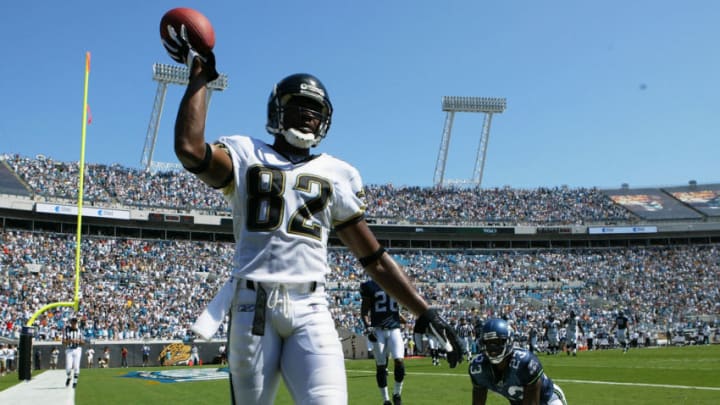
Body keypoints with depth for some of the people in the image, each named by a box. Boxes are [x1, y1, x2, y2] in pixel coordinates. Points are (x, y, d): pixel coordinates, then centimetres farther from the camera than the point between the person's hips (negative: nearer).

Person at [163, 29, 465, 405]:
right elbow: (190, 149, -13)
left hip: (310, 309, 1)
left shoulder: (336, 175, 14)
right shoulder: (246, 156, 9)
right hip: (253, 305, -1)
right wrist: (200, 76, -4)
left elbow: (374, 258, 14)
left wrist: (424, 311, 7)